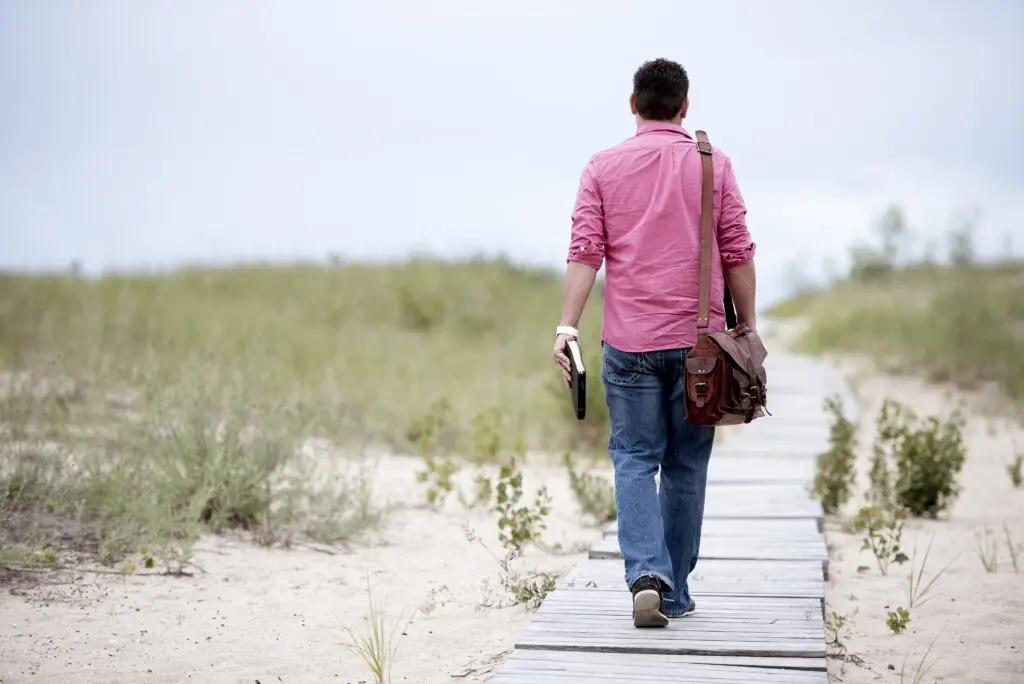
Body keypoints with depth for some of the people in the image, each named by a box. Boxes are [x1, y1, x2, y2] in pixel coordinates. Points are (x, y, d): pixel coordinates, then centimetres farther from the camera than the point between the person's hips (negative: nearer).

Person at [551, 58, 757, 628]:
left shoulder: (604, 167, 4)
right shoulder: (713, 164, 4)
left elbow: (585, 252, -4)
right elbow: (738, 254, 2)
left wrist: (568, 326, -4)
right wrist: (748, 328, 9)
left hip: (629, 343, 0)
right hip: (697, 341, 0)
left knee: (635, 460, 5)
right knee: (686, 467, 10)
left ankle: (647, 574, -14)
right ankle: (675, 592, 16)